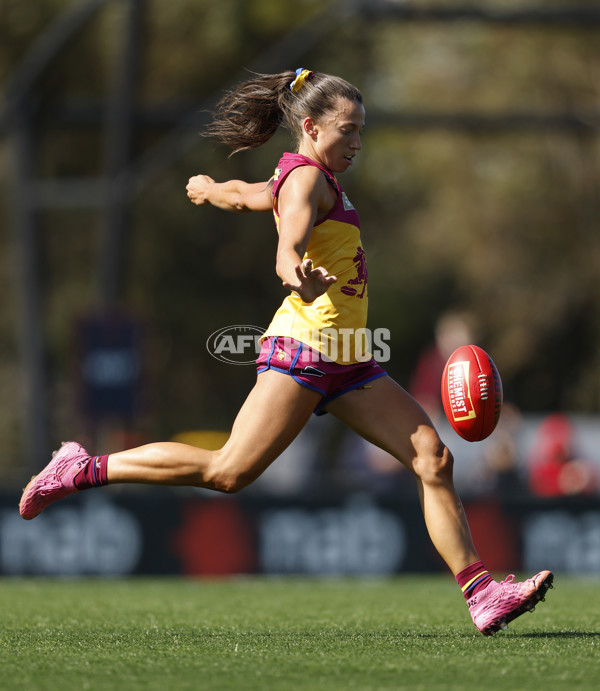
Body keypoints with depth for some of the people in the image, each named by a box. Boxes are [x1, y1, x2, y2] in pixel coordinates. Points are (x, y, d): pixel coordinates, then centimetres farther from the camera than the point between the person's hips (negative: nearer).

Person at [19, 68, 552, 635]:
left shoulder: (300, 180, 20)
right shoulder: (307, 178, -9)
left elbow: (239, 196, 38)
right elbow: (287, 251, -29)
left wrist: (208, 188, 61)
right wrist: (299, 276, -52)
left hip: (347, 361, 10)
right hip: (304, 348, -10)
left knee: (432, 456, -4)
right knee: (229, 471, -13)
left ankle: (480, 593, -8)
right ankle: (86, 470, 0)